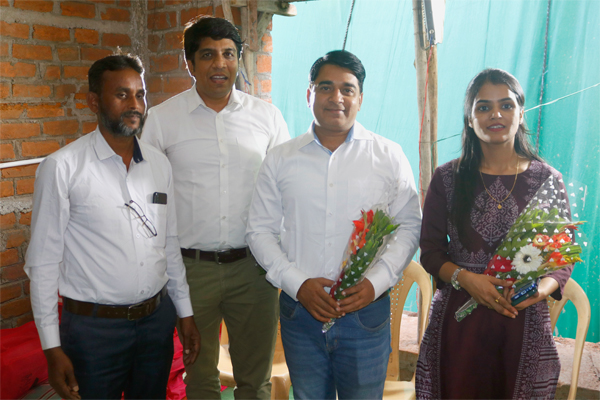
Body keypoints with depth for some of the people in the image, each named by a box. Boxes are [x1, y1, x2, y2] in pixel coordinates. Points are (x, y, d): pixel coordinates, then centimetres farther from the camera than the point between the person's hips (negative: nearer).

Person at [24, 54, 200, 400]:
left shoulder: (159, 164, 3)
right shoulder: (62, 167, -11)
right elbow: (44, 261, -9)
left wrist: (185, 312, 11)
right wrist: (52, 348, -8)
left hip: (158, 318, 5)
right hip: (93, 326, -4)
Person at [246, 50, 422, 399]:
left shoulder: (389, 156, 1)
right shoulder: (280, 160, 4)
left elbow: (409, 225, 3)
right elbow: (260, 230, 4)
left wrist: (377, 282, -11)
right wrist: (298, 284, -9)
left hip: (367, 309, -1)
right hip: (300, 309, 1)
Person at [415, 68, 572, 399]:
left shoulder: (546, 180, 2)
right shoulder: (447, 179, 1)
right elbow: (430, 250, 2)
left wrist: (541, 288, -15)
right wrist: (464, 278, -16)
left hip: (524, 322, 1)